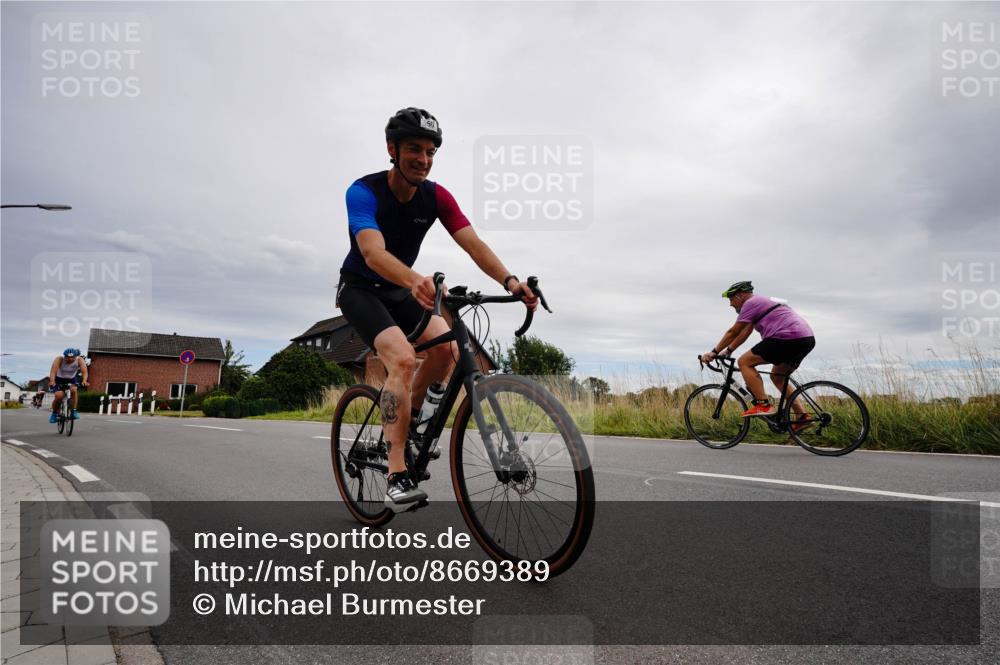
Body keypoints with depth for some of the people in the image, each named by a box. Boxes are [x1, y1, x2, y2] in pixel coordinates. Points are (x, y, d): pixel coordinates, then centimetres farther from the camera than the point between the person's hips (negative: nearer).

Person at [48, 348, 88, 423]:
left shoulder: (79, 360, -22)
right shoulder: (59, 359, -26)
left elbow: (84, 372, -33)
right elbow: (53, 371, -38)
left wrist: (84, 381, -52)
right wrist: (52, 381, -56)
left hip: (71, 379, 1)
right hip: (59, 379, -1)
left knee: (73, 390, -30)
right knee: (59, 396, -22)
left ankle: (74, 411, -19)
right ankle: (54, 413, 5)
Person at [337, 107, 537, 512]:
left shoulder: (436, 197, -9)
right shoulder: (364, 192, -23)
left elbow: (472, 243, -21)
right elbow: (373, 252, -40)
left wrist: (509, 281, -40)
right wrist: (417, 281, -61)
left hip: (400, 291, 5)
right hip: (359, 290, -5)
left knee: (447, 346, -20)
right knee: (404, 358, -29)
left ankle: (409, 418, 7)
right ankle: (397, 477, -24)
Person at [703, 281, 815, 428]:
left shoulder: (751, 303, -2)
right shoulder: (761, 302, 28)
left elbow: (733, 332, -4)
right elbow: (745, 332, 31)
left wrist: (714, 352, 2)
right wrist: (728, 351, 30)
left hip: (788, 338, -10)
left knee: (744, 362, -6)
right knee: (777, 377, 24)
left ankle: (763, 405, -13)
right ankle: (802, 416, 17)